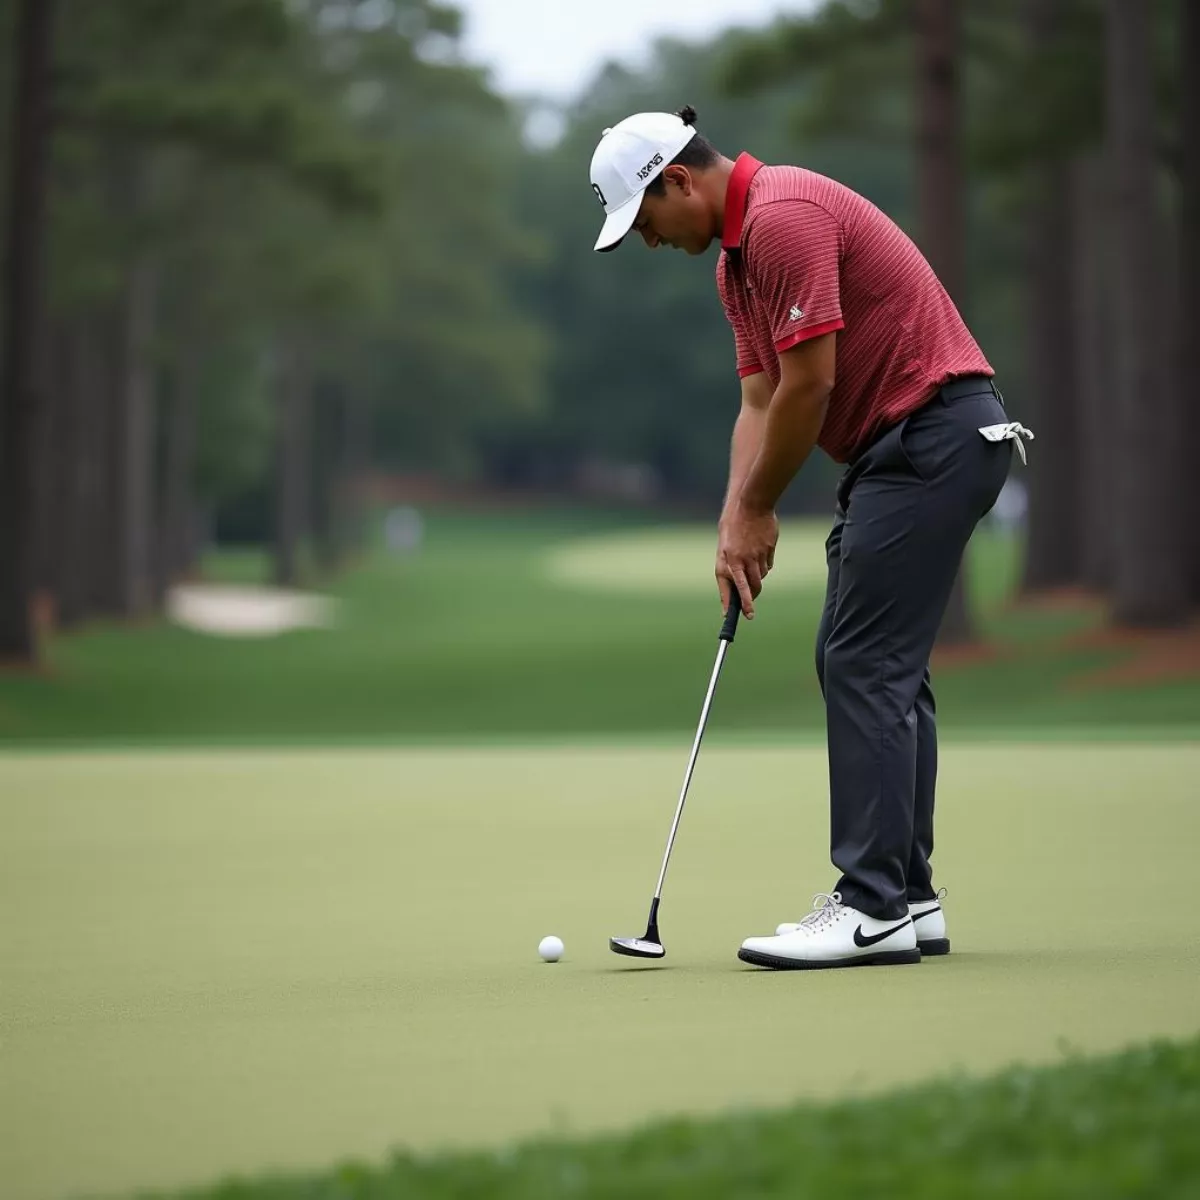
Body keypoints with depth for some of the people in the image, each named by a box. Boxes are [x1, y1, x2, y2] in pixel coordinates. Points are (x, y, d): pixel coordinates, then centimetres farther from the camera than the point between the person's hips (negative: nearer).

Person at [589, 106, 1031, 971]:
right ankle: (908, 896, 13)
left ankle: (874, 907, -11)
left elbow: (809, 383, -19)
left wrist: (759, 510, -7)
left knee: (865, 664, -12)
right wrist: (736, 522, 2)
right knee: (875, 668, 11)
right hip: (902, 447, 11)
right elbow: (761, 401, 15)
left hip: (934, 432, -11)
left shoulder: (784, 218, -17)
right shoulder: (737, 254, 17)